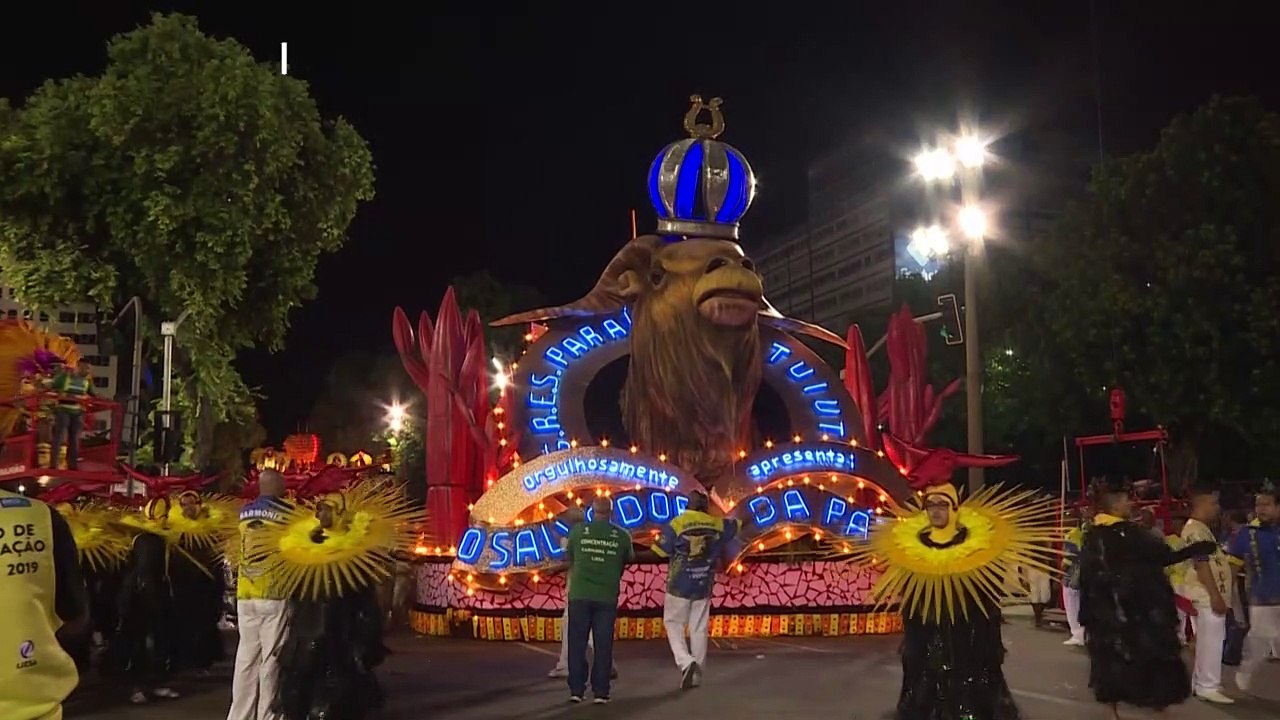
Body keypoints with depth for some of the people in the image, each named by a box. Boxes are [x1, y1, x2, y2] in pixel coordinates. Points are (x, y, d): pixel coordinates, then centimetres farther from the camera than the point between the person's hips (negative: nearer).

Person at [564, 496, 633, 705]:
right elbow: (629, 559, 17)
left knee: (577, 643, 7)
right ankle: (600, 692, 5)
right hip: (607, 596, 0)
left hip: (580, 595, 0)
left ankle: (576, 690, 7)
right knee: (603, 645, 5)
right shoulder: (622, 536, 1)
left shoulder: (578, 531, 2)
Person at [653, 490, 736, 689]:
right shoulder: (716, 524, 2)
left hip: (679, 585, -3)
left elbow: (658, 553, -13)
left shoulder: (676, 524, -11)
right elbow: (736, 525, 21)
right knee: (699, 629, 10)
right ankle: (696, 674, 15)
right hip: (703, 586, 4)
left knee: (674, 624, 7)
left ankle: (686, 662, -14)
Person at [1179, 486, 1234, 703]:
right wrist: (1215, 595, -23)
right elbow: (1200, 564, -22)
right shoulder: (1195, 529, -16)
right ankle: (1208, 687, -4)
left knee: (1207, 641, 13)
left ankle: (1201, 684, 19)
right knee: (1210, 641, -8)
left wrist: (1220, 596, 24)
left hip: (1210, 595, 11)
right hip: (1207, 595, -11)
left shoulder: (1202, 529, 18)